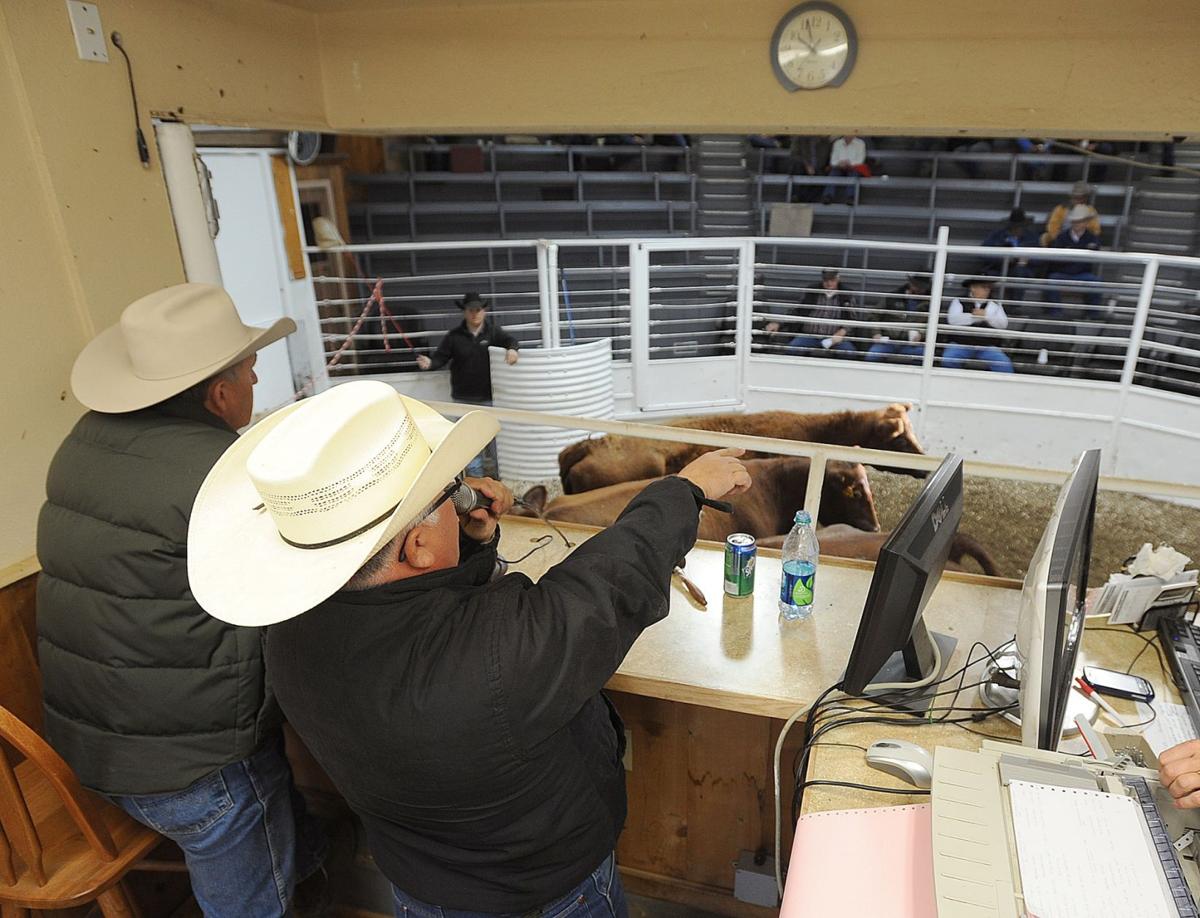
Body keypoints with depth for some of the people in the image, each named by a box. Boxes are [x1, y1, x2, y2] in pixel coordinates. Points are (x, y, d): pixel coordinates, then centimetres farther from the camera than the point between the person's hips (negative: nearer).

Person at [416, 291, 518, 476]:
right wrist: (430, 363, -23)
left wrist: (512, 348, -27)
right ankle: (475, 473, 19)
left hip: (488, 396, 0)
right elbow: (441, 357, -2)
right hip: (464, 398, 0)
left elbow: (511, 340, -4)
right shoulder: (454, 335, -1)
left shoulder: (493, 331, 0)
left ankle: (492, 469, 23)